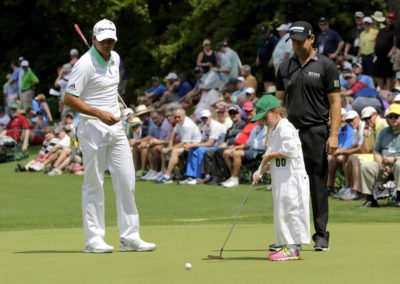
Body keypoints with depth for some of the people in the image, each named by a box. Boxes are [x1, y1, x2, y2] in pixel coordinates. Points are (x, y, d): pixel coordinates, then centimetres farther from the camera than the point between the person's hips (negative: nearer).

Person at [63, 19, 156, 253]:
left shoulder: (115, 58, 11)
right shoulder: (85, 64, -13)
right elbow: (69, 99, -17)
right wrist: (100, 114, -22)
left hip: (116, 127, 7)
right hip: (93, 128, -7)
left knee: (127, 180, 4)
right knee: (94, 184, -2)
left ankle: (130, 237, 8)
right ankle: (93, 238, 3)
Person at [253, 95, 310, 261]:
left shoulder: (285, 128, -13)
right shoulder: (273, 131, 18)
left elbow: (290, 149, -25)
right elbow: (270, 154, 18)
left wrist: (271, 155, -13)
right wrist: (260, 171, 4)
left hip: (291, 176, -11)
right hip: (280, 178, 11)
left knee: (288, 209, -10)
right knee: (281, 211, 13)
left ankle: (292, 248, -9)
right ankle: (284, 244, 19)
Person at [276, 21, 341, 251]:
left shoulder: (325, 66, -1)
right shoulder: (286, 68, 12)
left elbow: (335, 102, -3)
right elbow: (279, 102, 16)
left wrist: (334, 135, -12)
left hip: (316, 133, -4)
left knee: (318, 185, -1)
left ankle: (321, 235, 5)